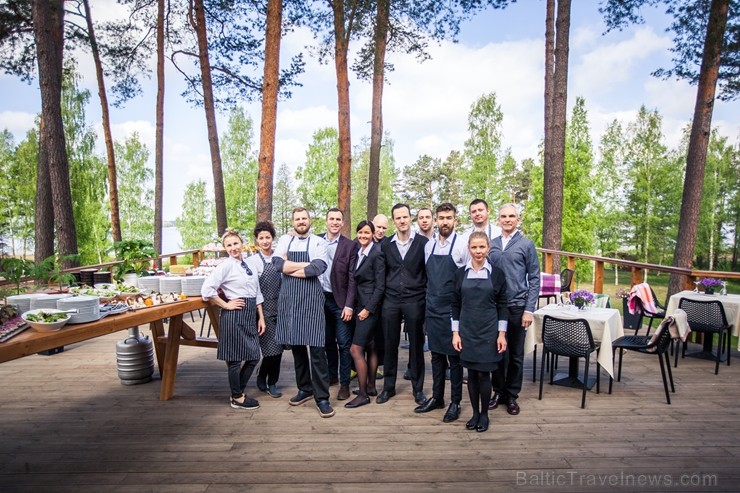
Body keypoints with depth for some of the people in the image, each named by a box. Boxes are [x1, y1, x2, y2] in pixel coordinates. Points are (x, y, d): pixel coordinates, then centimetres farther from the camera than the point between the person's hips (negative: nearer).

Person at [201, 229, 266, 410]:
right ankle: (237, 398, 21)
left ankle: (239, 392, 28)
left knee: (253, 357, 10)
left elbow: (257, 293, 15)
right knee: (235, 358, 5)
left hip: (250, 315, 7)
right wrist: (226, 305, -11)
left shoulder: (248, 265, 11)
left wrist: (261, 318, 11)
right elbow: (206, 290, -17)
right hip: (234, 316, -7)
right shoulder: (226, 266, -9)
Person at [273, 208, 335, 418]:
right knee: (296, 346, 13)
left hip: (311, 298, -4)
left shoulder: (318, 242, 1)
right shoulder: (284, 240, 11)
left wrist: (289, 268, -8)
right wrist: (307, 264, -11)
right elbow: (277, 262, -6)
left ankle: (321, 397, 3)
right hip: (289, 299, 4)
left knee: (316, 348, -6)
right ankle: (304, 388, 29)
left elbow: (319, 268, -15)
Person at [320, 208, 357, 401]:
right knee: (328, 341, 16)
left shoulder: (350, 245, -5)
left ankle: (344, 383, 13)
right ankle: (332, 375, 32)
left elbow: (352, 277, -7)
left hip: (340, 301, -3)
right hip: (321, 298, 3)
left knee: (343, 343, 2)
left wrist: (349, 305, -11)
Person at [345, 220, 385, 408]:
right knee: (370, 348, 15)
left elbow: (380, 285, -15)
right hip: (360, 305, 8)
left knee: (356, 349, -8)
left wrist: (368, 309, -16)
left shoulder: (377, 254, -13)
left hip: (370, 306, -8)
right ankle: (371, 387, 25)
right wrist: (356, 306, 8)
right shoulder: (358, 252, 9)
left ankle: (363, 394, 2)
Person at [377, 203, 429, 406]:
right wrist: (381, 296, 7)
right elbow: (383, 274, 11)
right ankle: (388, 386, 23)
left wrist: (427, 298, -3)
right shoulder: (386, 245, 7)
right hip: (390, 301, 3)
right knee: (390, 345, 9)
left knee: (416, 345, 6)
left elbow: (429, 273, 0)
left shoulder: (423, 242, -2)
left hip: (414, 301, -2)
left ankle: (418, 388, 20)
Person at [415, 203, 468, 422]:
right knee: (436, 355, 15)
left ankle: (455, 402, 20)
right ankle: (437, 397, 29)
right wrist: (430, 299, 12)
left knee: (454, 356, 6)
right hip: (432, 309, 5)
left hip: (452, 311, -5)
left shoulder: (462, 247, -8)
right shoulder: (428, 245, 6)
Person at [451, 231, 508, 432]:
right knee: (471, 373, 9)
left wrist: (502, 334, -4)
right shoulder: (460, 273, 2)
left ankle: (484, 414, 21)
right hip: (467, 331, 2)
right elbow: (456, 305, 4)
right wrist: (455, 333, 0)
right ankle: (475, 413, 24)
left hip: (489, 331, -1)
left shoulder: (497, 273, -1)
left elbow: (502, 306, 1)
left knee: (484, 373, 3)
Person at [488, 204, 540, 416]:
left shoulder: (526, 244, -1)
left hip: (517, 307, -2)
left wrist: (529, 309, -9)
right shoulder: (491, 244, 6)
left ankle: (511, 396, 22)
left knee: (515, 355, 8)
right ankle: (499, 391, 25)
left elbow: (534, 279, -2)